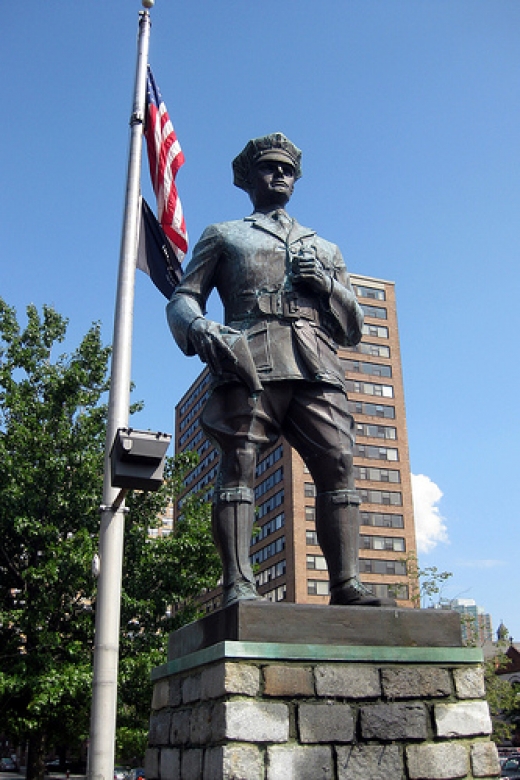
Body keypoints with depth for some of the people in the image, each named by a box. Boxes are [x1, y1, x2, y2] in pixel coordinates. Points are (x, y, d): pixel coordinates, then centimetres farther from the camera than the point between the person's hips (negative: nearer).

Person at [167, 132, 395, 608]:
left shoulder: (325, 249, 34)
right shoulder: (223, 236, 27)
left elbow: (353, 329, 28)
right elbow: (183, 299, 14)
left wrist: (326, 284, 7)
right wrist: (200, 329, -10)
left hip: (318, 365, 3)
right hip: (250, 357, -2)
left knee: (339, 464, -12)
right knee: (239, 461, -15)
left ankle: (348, 586, -15)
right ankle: (238, 585, -19)